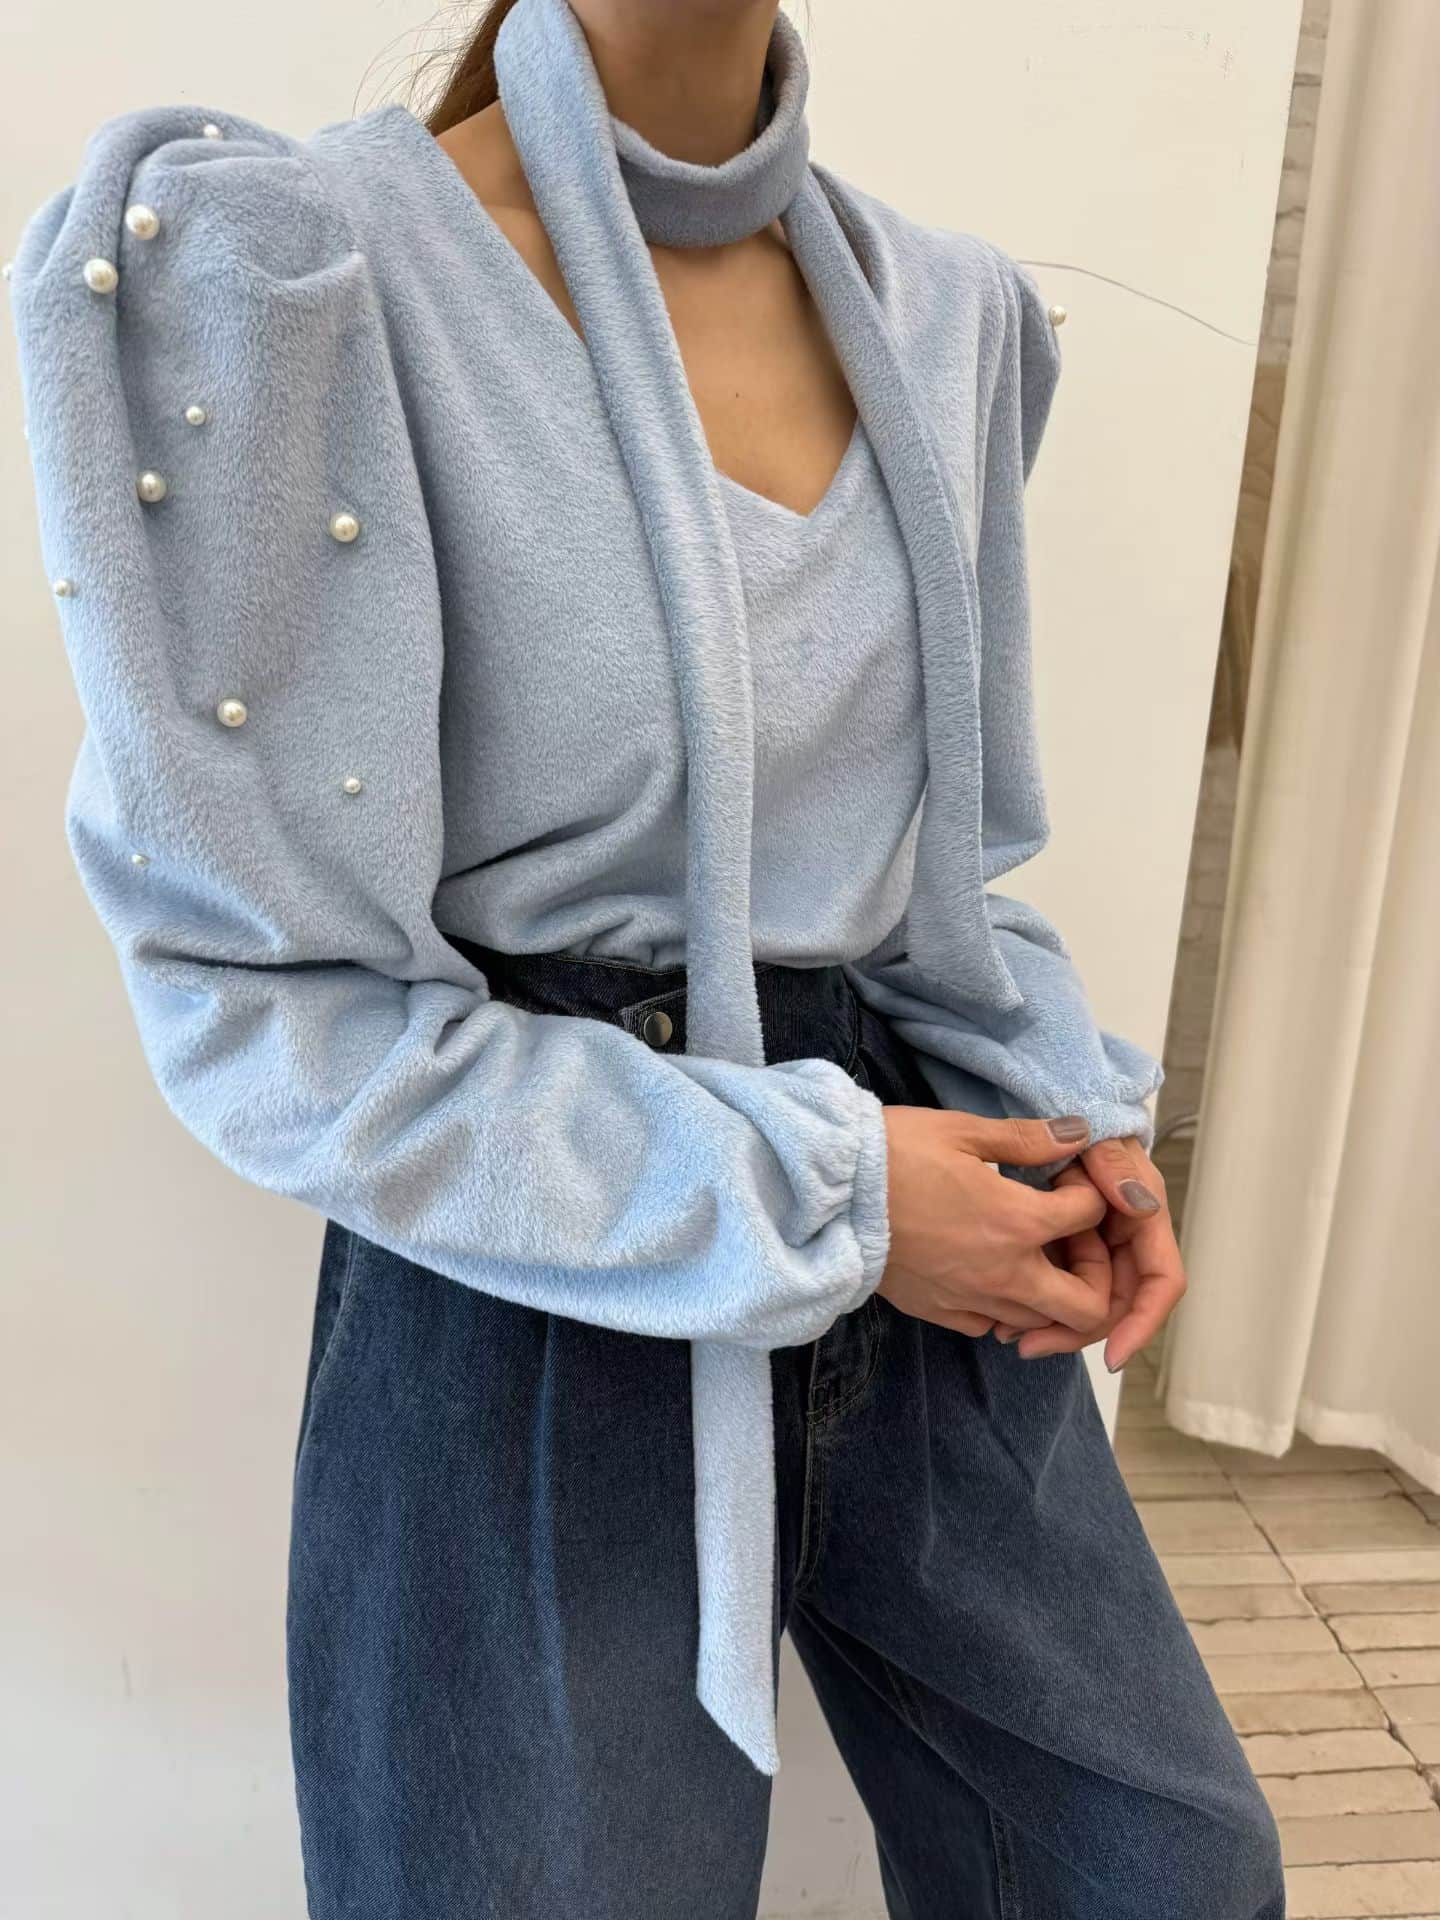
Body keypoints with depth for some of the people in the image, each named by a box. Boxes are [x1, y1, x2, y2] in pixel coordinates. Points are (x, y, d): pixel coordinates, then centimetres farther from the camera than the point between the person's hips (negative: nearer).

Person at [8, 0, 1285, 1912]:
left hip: (919, 1231, 7)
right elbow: (271, 1009, -16)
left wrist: (1070, 1103, -2)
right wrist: (818, 1192, -17)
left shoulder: (953, 307, 5)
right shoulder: (290, 262, -14)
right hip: (544, 1313, -5)